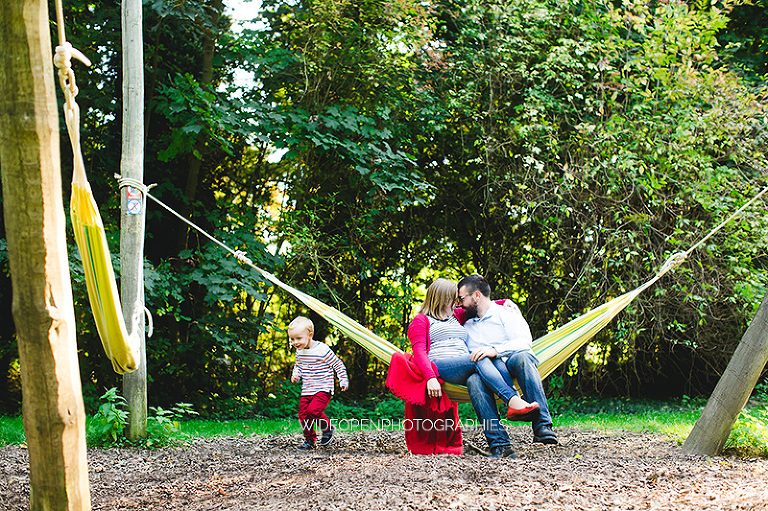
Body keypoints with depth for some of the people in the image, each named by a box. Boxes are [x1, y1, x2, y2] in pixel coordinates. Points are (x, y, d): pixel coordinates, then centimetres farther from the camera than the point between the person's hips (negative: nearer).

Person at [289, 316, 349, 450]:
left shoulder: (322, 350, -16)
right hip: (307, 391, 7)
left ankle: (328, 428, 3)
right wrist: (295, 374, 5)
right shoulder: (299, 351, 5)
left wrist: (343, 380, -13)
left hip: (323, 389, -7)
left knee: (313, 409, -23)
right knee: (303, 414, 2)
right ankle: (309, 439, 21)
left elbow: (338, 364, -8)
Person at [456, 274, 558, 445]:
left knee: (521, 357, -40)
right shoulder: (466, 324, 28)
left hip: (511, 362, -2)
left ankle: (542, 425, -46)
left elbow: (525, 342, -8)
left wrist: (495, 350, -24)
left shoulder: (506, 312, 10)